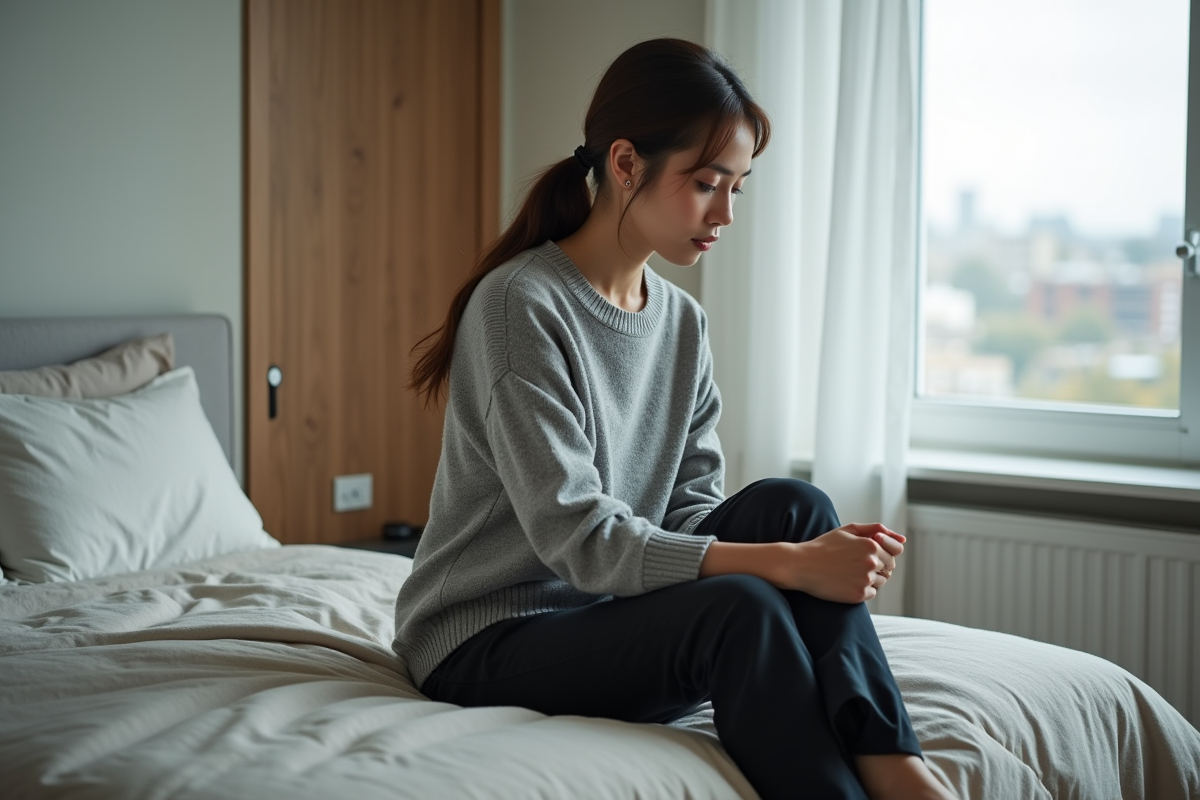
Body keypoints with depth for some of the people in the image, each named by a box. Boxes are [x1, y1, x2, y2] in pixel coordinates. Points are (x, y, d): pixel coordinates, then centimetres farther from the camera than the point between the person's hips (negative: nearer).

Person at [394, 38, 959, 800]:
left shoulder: (683, 322, 7)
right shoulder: (521, 305, -17)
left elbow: (693, 514, 2)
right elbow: (576, 538, -23)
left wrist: (818, 543, -18)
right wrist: (781, 563, -28)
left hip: (614, 612, 7)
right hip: (488, 643, -7)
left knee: (791, 505, -16)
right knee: (741, 609, -30)